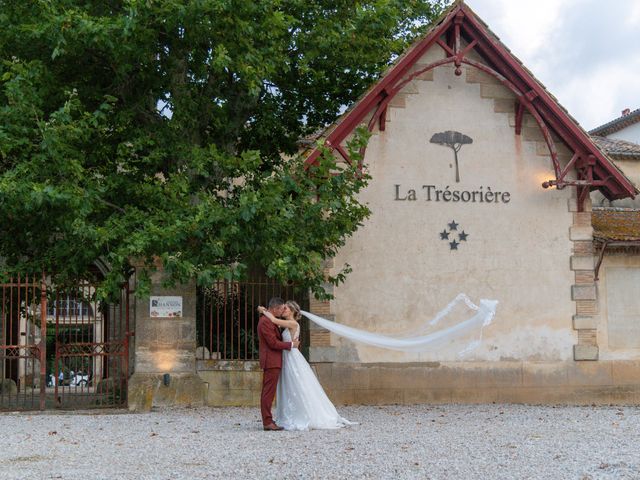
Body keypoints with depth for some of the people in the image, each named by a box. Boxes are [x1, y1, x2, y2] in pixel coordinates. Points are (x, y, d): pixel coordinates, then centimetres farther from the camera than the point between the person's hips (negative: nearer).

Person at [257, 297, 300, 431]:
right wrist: (291, 344, -10)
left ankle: (268, 421, 14)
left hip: (273, 362, 11)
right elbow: (273, 343, -19)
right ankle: (267, 422, -8)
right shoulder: (265, 321, -17)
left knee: (269, 393, 11)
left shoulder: (269, 320, 17)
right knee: (268, 392, -9)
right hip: (271, 361, -11)